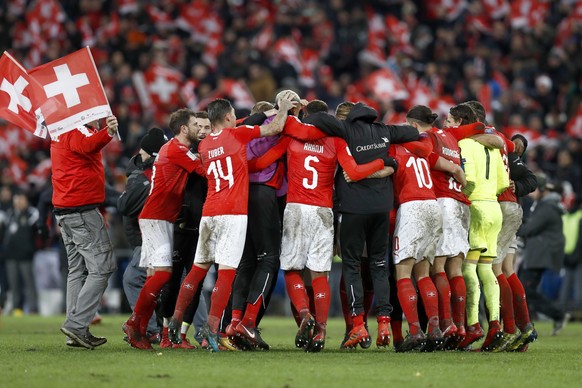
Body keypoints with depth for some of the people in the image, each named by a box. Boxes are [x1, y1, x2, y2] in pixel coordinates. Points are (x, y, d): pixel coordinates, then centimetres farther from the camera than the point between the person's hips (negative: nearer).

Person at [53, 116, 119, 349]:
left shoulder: (60, 134, 18)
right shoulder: (78, 131, -12)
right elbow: (87, 145, -37)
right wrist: (107, 134, -54)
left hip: (63, 210, 10)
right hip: (83, 209, -10)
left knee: (78, 269, 13)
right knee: (103, 266, -9)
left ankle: (76, 332, 10)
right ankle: (76, 324, -17)